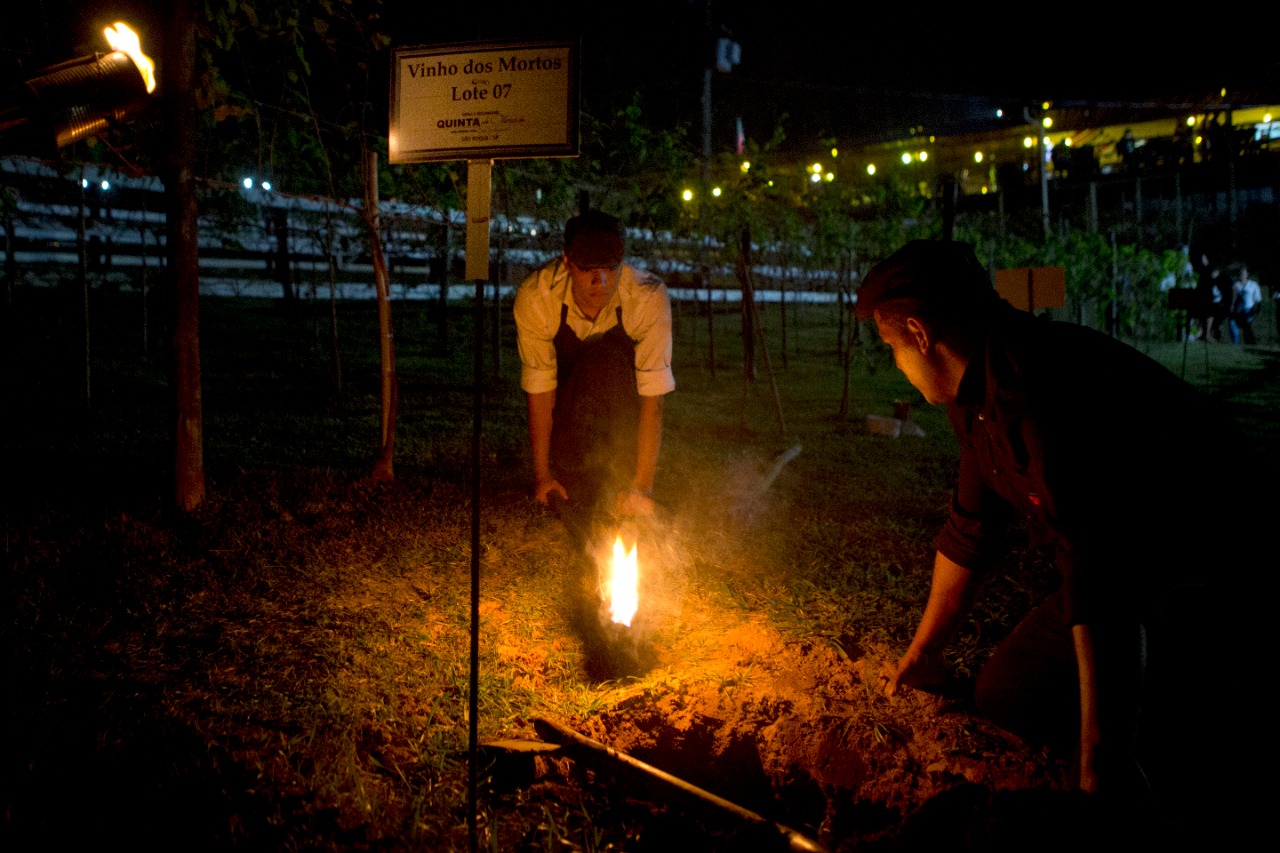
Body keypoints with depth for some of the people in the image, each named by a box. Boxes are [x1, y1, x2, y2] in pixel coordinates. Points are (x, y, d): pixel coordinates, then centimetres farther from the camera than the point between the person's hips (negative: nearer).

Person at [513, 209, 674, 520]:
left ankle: (622, 477, -22)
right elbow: (540, 389, -23)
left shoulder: (649, 296, -33)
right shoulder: (534, 298, -30)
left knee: (606, 362, -36)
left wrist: (642, 485, -34)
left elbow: (653, 397, -32)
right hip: (569, 388, 0)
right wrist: (542, 473, -20)